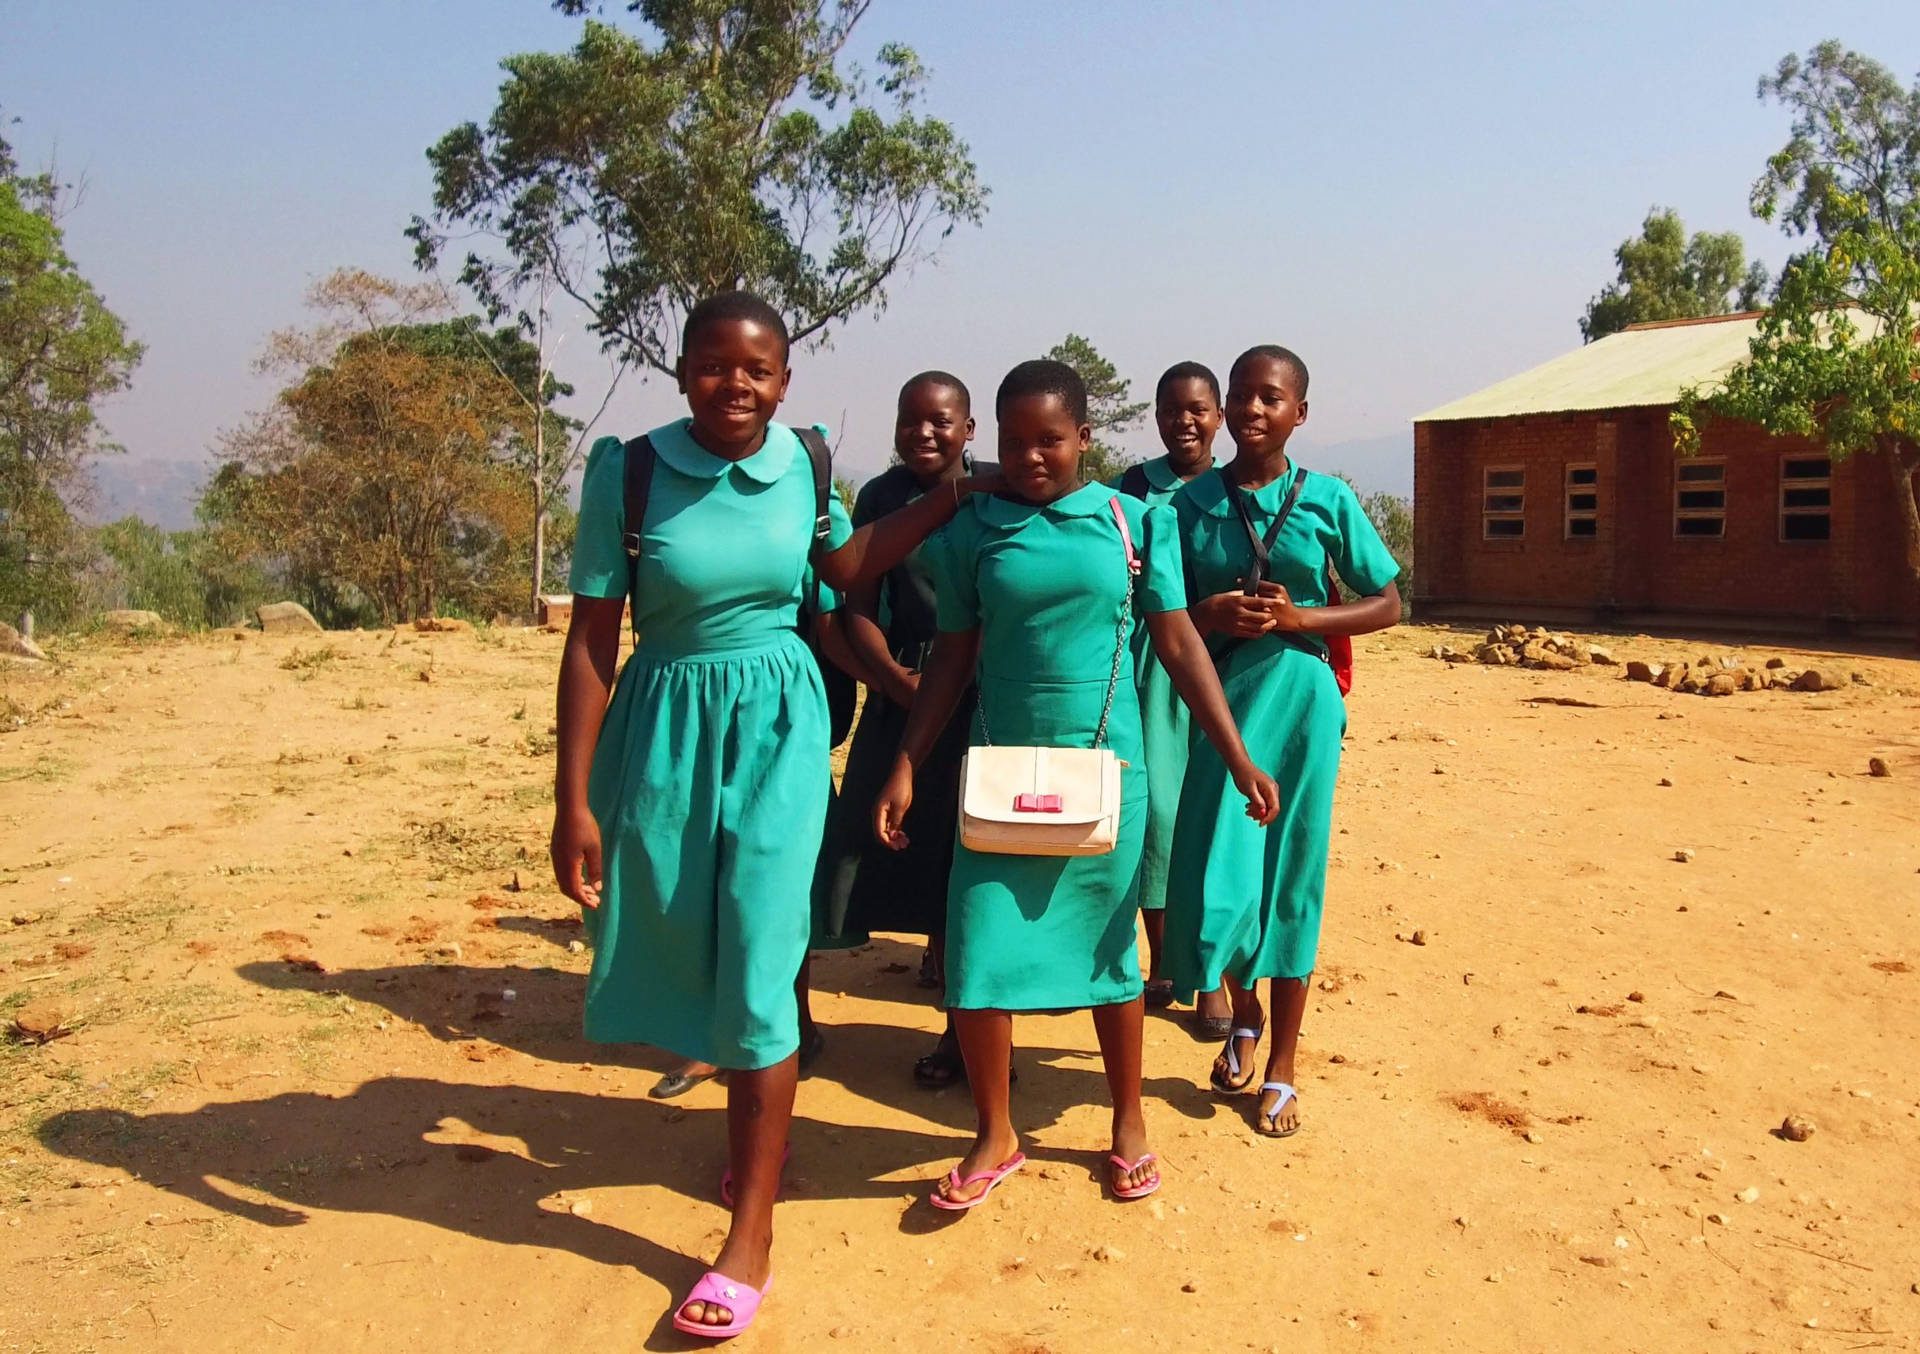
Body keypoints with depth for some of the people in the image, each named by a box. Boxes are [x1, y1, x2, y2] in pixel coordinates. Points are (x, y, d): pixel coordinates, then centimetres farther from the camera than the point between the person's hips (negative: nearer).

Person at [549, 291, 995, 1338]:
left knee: (757, 968, -3)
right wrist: (574, 802, -10)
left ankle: (750, 1240, 7)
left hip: (779, 729, 0)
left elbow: (846, 565, 18)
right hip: (664, 729, 0)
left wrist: (954, 496, 12)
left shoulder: (801, 462, -2)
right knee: (679, 952, 13)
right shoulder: (626, 471, -10)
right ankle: (756, 1111, 43)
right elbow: (590, 644, -9)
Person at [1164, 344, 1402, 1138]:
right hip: (1219, 702, 1)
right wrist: (1210, 615, -14)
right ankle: (1243, 1015, 31)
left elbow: (1388, 605, 3)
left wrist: (1297, 617, -11)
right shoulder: (1192, 503, 3)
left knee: (1291, 879, 5)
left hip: (1301, 700, -1)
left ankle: (1281, 1070, 21)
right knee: (1214, 875, -1)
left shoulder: (1327, 500, -1)